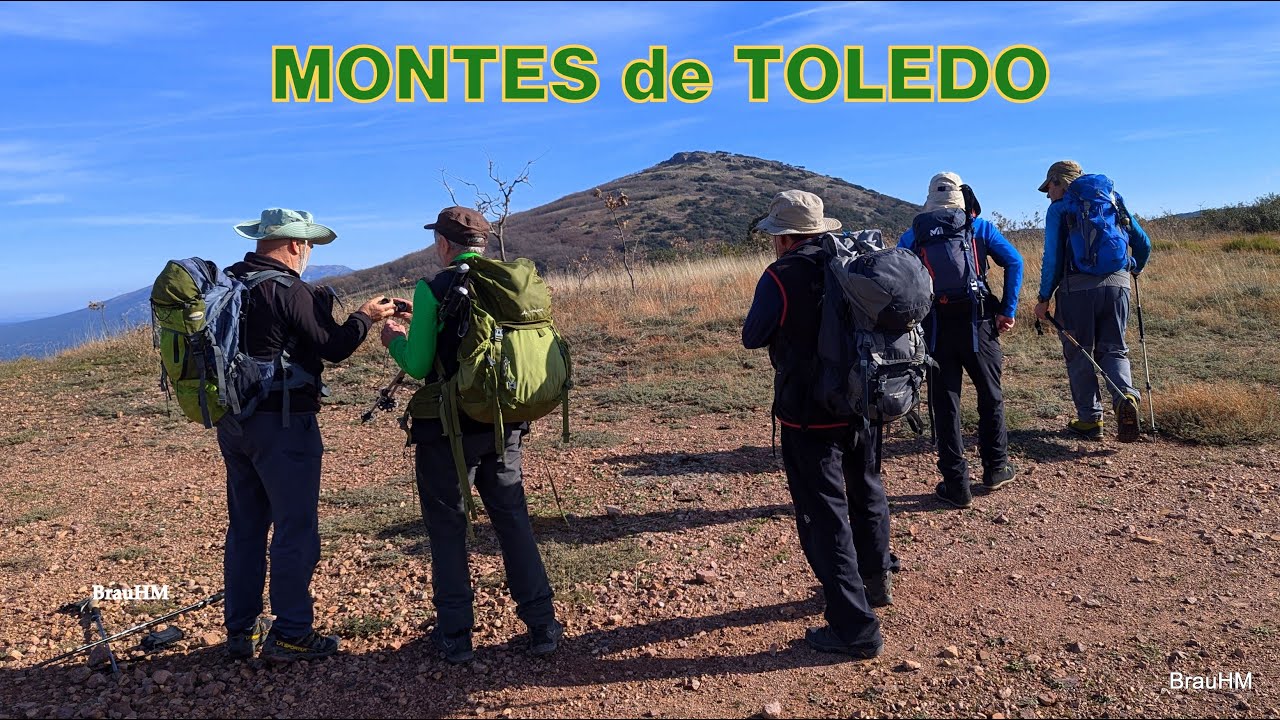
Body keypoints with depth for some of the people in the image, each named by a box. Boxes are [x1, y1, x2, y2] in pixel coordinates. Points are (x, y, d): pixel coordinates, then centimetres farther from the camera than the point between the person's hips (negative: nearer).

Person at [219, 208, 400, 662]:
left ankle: (240, 631, 25)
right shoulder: (288, 290, -15)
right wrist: (365, 316, 3)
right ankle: (290, 635, 9)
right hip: (281, 424, -8)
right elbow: (335, 348, -12)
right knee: (295, 531, 2)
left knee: (245, 527, 16)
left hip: (233, 422, 8)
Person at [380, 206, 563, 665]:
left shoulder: (434, 290, -11)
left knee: (447, 529, 10)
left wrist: (395, 339, 9)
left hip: (449, 428, -4)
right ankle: (542, 625, 17)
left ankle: (455, 635, 17)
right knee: (514, 520, 15)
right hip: (504, 425, 4)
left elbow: (418, 365, -13)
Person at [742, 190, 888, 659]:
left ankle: (855, 629, 4)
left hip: (809, 416, -7)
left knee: (825, 517, 1)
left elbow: (752, 337, -5)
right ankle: (875, 582, 45)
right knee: (866, 494, 25)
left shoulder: (781, 276, -17)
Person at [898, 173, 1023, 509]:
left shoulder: (912, 235, 9)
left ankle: (956, 485, 8)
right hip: (977, 324, 0)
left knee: (944, 403, 6)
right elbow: (1014, 262, -1)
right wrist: (1008, 310, 1)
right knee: (990, 395, 18)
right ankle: (996, 468, 28)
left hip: (934, 327, 0)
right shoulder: (978, 226, 7)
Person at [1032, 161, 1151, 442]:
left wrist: (1043, 298, -1)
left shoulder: (1059, 209, 3)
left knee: (1079, 355, 6)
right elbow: (1143, 243, 20)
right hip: (1118, 284, 4)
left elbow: (1053, 258, -6)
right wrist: (1135, 269, 40)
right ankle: (1126, 397, -12)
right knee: (1113, 349, 13)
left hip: (1078, 288, -4)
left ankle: (1090, 419, 7)